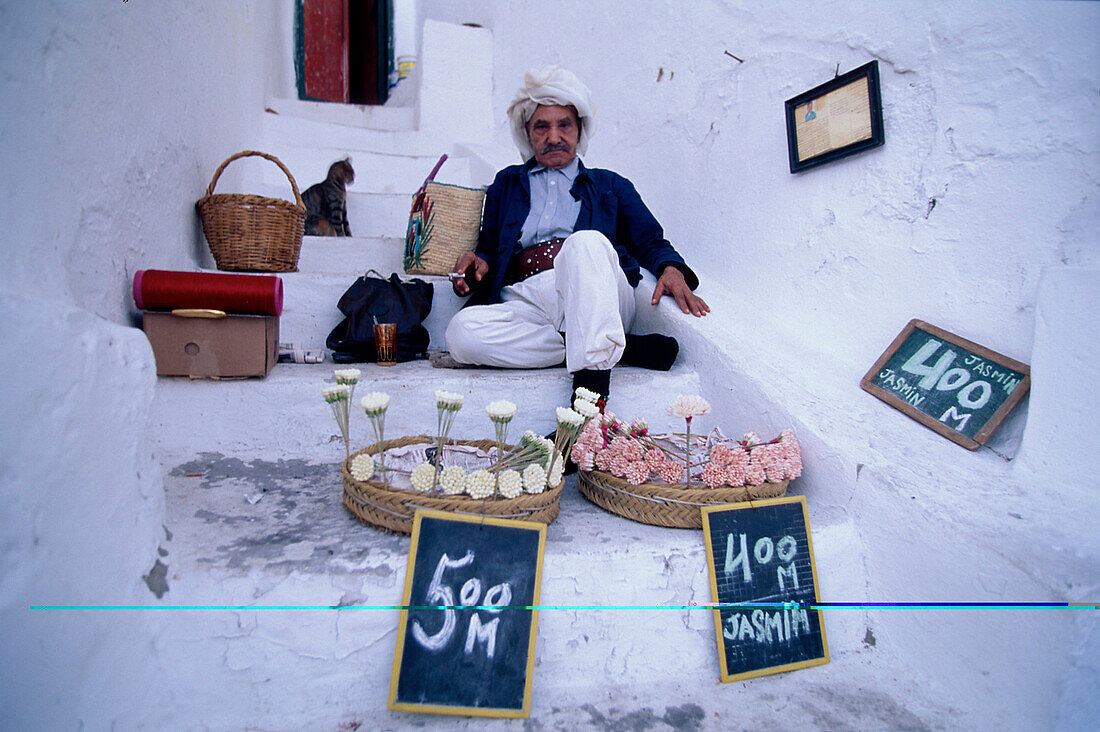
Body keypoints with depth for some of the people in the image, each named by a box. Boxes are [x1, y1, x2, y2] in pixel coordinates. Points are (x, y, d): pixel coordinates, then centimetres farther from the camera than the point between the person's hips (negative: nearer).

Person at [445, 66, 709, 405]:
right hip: (525, 300, 2)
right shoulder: (506, 184, 30)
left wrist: (671, 270, -4)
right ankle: (628, 349, -27)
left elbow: (652, 243, 19)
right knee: (462, 331, -32)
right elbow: (488, 246, 26)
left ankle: (590, 390, -45)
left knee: (586, 242, -35)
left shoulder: (610, 186, 27)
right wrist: (478, 261, 1)